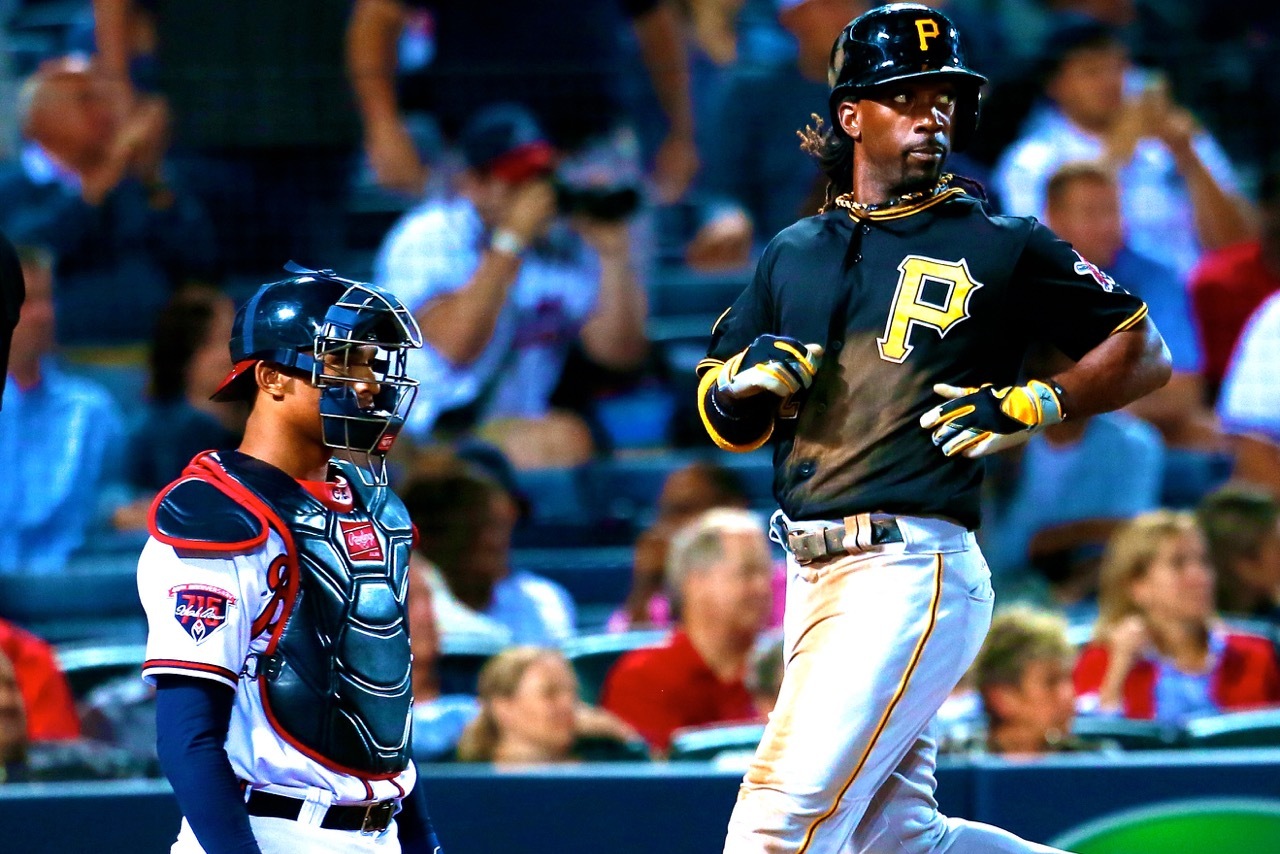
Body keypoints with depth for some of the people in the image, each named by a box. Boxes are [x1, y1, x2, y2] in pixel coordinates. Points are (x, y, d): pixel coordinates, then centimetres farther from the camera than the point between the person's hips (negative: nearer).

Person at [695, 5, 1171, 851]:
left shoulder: (1000, 247, 3)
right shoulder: (793, 255, 17)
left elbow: (1146, 355, 7)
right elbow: (726, 422, 19)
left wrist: (1031, 405, -7)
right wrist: (747, 379, -4)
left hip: (914, 569, -7)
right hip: (813, 579, 7)